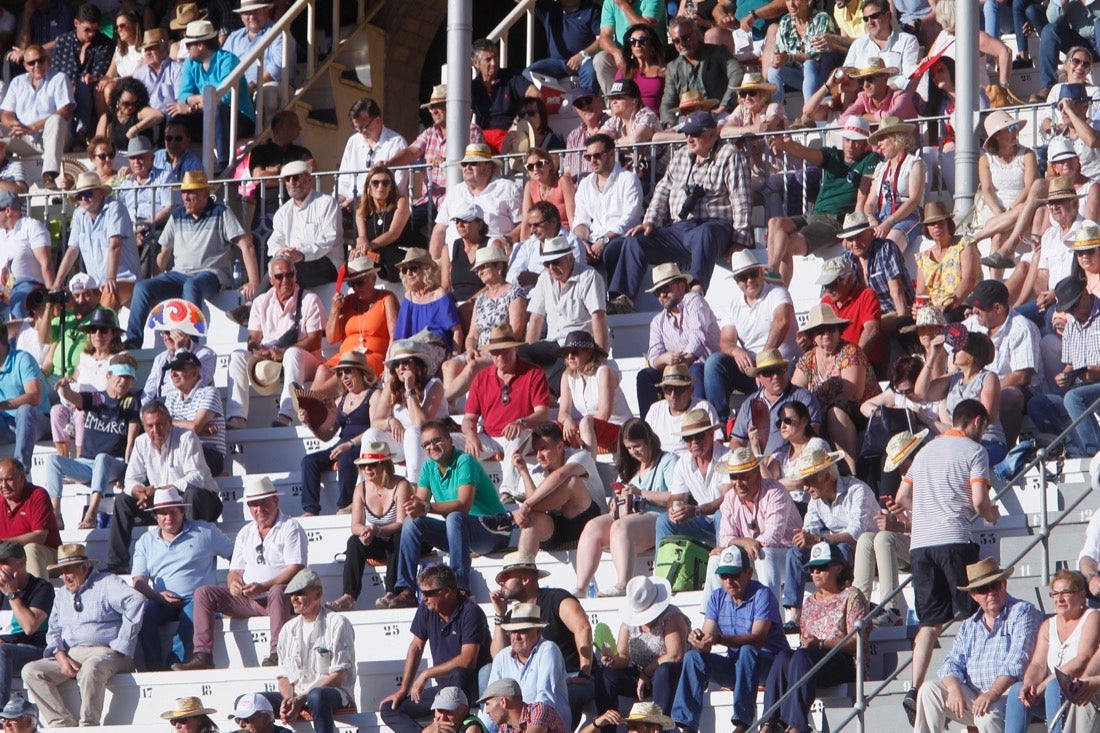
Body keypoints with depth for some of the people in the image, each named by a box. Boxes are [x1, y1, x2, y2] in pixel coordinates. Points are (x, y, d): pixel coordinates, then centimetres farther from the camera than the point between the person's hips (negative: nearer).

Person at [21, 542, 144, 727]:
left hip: (105, 653, -7)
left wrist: (120, 647, -18)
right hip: (69, 655, 7)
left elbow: (136, 601, -16)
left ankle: (88, 725, -32)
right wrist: (60, 656, -3)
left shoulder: (107, 584, 1)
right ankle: (63, 724, -23)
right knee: (31, 671, -14)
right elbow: (53, 631, 20)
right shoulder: (62, 594, 23)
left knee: (91, 669, -41)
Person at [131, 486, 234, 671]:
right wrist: (159, 596, -12)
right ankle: (155, 670, -33)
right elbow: (139, 582, 8)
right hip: (162, 604, 2)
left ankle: (173, 665, -39)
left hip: (197, 598, -2)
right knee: (142, 611, -31)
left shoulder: (205, 532, 13)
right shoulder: (146, 542, 18)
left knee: (193, 614, -38)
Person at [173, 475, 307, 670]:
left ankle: (277, 654, -47)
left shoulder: (290, 528, 0)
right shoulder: (245, 533, 20)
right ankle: (203, 656, -20)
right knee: (204, 593, -9)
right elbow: (235, 571, 16)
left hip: (280, 595, -6)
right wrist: (234, 583, -10)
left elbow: (295, 570, -12)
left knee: (277, 592, -40)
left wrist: (263, 587, -24)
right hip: (247, 600, 6)